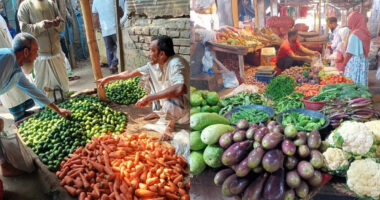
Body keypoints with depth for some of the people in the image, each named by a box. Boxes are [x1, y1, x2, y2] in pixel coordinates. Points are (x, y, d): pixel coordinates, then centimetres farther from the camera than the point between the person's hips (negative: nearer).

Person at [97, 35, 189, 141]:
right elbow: (131, 73, 5)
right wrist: (108, 78, 9)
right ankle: (158, 112, 22)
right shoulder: (154, 64, -6)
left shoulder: (176, 64, -31)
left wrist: (148, 98, -43)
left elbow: (180, 89, -49)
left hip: (184, 110, -7)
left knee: (170, 103, -40)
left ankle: (172, 123, -3)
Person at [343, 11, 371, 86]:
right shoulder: (366, 33, 8)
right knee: (361, 84, 11)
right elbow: (366, 51, 12)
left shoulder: (354, 35, -13)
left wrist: (343, 64, -5)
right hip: (364, 63, 7)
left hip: (354, 64, -7)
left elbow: (349, 53, -13)